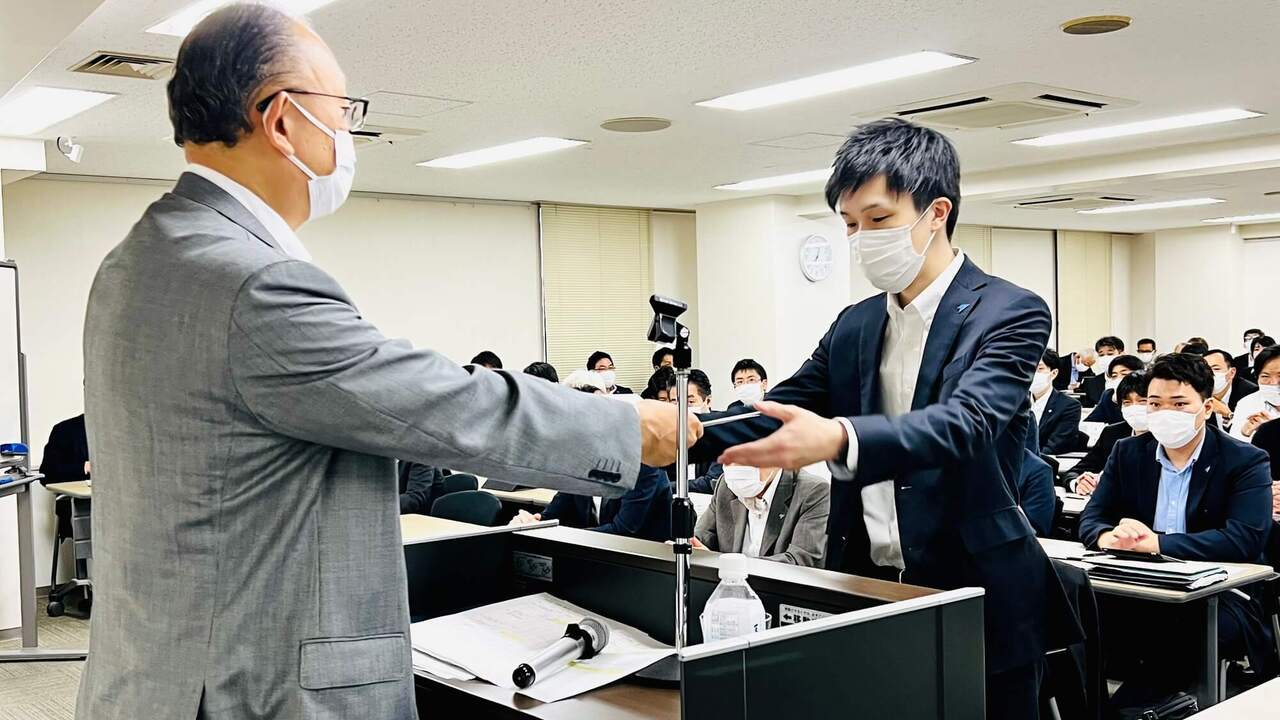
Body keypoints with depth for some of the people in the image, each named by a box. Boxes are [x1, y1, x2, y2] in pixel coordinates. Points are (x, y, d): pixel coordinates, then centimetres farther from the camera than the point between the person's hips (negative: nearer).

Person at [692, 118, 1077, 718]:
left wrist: (838, 440, -44)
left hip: (974, 602, -5)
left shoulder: (1010, 313, -9)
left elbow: (965, 421, -26)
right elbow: (773, 415, 4)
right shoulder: (854, 326, 10)